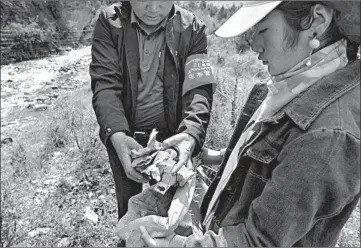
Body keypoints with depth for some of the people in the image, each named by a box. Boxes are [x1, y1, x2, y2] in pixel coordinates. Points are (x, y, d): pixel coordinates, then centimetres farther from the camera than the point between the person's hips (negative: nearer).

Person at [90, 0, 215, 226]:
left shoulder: (192, 29, -10)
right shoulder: (109, 23, -9)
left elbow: (199, 88, -19)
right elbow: (105, 83, -18)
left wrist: (191, 134, -38)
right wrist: (116, 134, -36)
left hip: (170, 137, 0)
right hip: (123, 137, 1)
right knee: (128, 204, 22)